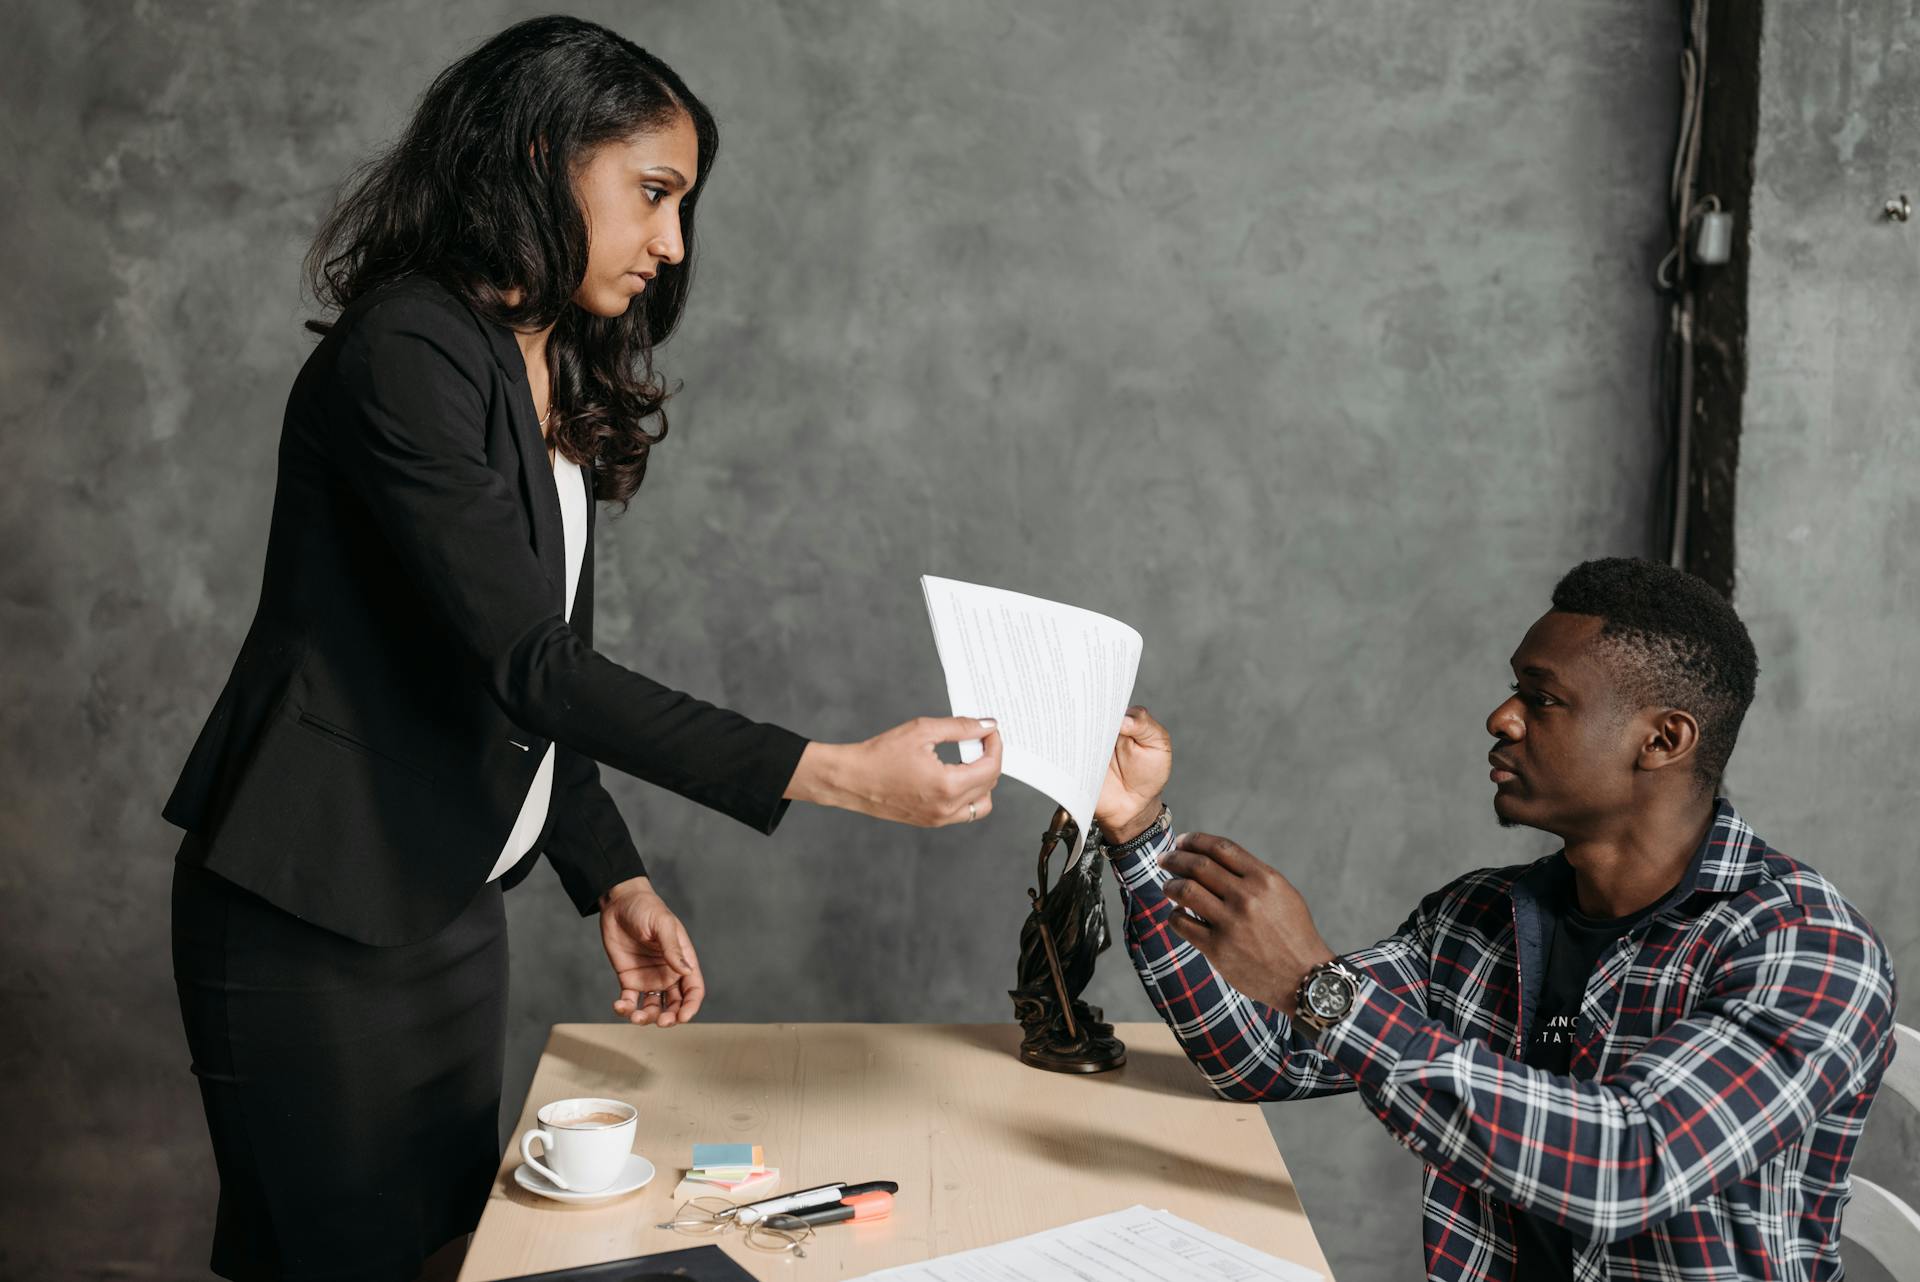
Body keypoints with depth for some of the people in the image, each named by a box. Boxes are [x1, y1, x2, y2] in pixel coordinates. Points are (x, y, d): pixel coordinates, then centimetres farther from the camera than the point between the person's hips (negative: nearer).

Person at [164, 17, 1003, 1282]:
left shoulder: (555, 388, 10)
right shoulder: (404, 356, -19)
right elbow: (525, 662, -25)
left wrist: (614, 879, 7)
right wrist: (837, 774, -28)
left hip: (451, 911, 9)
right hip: (314, 928, -8)